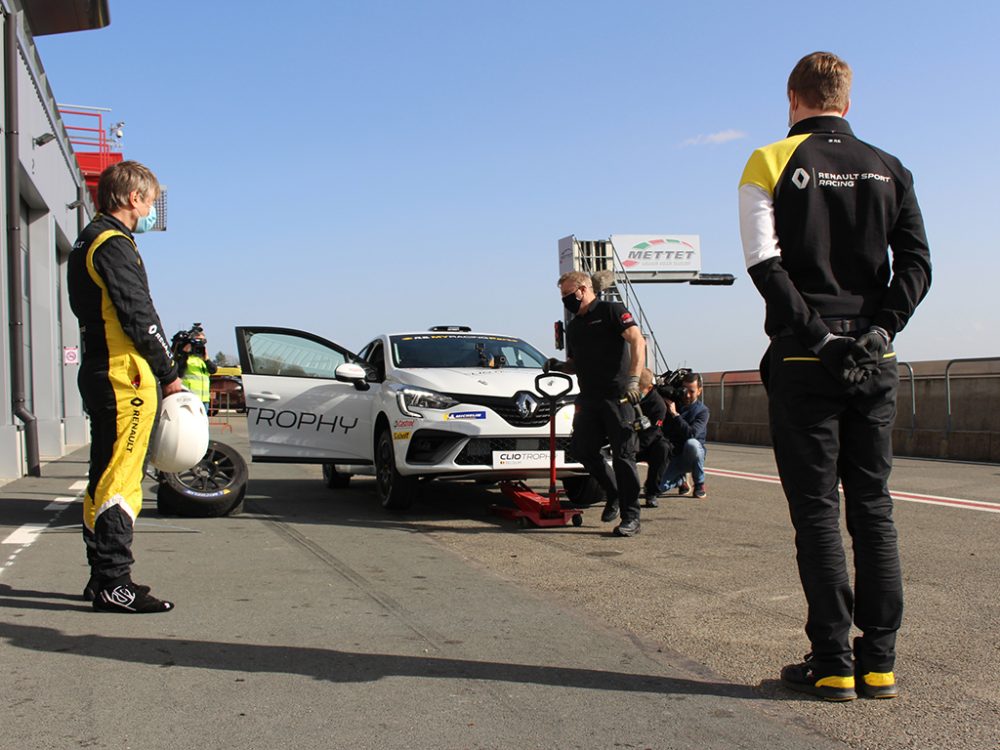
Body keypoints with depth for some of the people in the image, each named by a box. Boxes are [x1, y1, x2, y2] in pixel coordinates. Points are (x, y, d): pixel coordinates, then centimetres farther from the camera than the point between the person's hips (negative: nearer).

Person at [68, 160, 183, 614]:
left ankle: (102, 576, 20)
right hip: (125, 378, -11)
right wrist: (169, 376, -10)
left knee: (104, 479, 13)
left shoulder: (89, 242, 21)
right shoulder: (114, 244, -12)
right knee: (120, 481, -9)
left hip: (100, 374, 11)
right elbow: (139, 317, -16)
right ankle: (113, 584, -7)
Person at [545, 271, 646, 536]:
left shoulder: (612, 311, -1)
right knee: (582, 449, 3)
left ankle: (631, 517, -2)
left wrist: (633, 380, -23)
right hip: (589, 399, 8)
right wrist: (559, 366, 8)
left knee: (623, 455, -7)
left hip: (617, 396, -7)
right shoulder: (573, 327, 22)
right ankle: (614, 495, 23)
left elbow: (638, 342, -12)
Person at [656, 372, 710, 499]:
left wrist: (675, 414, -28)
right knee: (658, 486, -20)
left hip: (692, 457, -3)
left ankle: (699, 484, -16)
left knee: (691, 444, -38)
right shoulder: (671, 403, 1)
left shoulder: (702, 410, -9)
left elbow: (691, 434, -26)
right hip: (673, 456, 3)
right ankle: (681, 480, 16)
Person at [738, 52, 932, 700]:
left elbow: (765, 265, -11)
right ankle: (880, 663, 10)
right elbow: (917, 265, 1)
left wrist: (817, 334, -11)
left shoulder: (771, 164, 1)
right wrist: (878, 330, -5)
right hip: (875, 362, 3)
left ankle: (833, 664, 2)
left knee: (817, 511, 1)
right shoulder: (890, 170, 11)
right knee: (873, 507, 8)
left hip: (805, 361, -3)